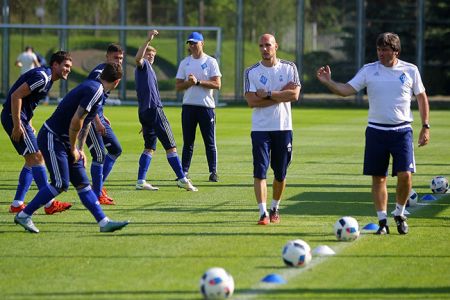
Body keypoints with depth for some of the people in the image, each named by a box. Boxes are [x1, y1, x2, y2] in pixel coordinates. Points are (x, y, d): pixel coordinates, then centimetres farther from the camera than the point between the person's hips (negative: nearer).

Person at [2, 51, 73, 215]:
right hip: (14, 116, -11)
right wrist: (17, 125, -23)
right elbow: (16, 95, -24)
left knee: (32, 160, 11)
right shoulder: (42, 77, -17)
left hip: (20, 118, 11)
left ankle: (17, 204, 11)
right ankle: (50, 204, -11)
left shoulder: (47, 78, 15)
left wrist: (28, 124, 19)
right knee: (36, 157, -11)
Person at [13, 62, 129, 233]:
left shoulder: (95, 89, 13)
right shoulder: (95, 91, -19)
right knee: (61, 184, -11)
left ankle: (103, 222, 3)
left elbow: (85, 123, 22)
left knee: (82, 183, 5)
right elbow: (76, 121, -23)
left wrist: (80, 150, 19)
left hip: (64, 141, 10)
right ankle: (23, 215, -2)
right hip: (52, 138, -10)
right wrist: (73, 149, -11)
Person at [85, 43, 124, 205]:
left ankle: (99, 185, 20)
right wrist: (97, 122, -26)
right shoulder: (99, 73, -19)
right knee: (100, 154, -11)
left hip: (98, 116, 10)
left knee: (116, 149, 13)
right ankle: (97, 195, -4)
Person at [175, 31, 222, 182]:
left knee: (210, 142, -1)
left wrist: (198, 81, -16)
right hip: (188, 106, 3)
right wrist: (189, 82, -12)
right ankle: (184, 172, 7)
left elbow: (217, 84, -9)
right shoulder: (184, 63, 11)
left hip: (206, 106, -3)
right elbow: (178, 86, 7)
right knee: (187, 142, 5)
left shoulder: (211, 62, 0)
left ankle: (213, 172, 2)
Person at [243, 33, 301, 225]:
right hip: (260, 129, -1)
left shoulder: (289, 68, 4)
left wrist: (267, 94, -13)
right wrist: (281, 95, -11)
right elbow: (252, 101, -11)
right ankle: (263, 213, -15)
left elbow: (294, 95, -10)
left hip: (283, 128, 1)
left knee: (280, 174, 9)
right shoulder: (251, 72, 1)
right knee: (259, 172, -12)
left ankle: (275, 209, 27)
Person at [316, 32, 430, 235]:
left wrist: (425, 126, 6)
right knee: (378, 178, 3)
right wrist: (328, 82, -20)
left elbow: (421, 97, 10)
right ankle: (382, 221, 12)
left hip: (402, 131, -1)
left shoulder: (410, 71, 2)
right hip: (376, 131, 1)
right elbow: (347, 90, -2)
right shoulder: (369, 70, 3)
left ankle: (399, 214, 12)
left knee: (405, 175, -12)